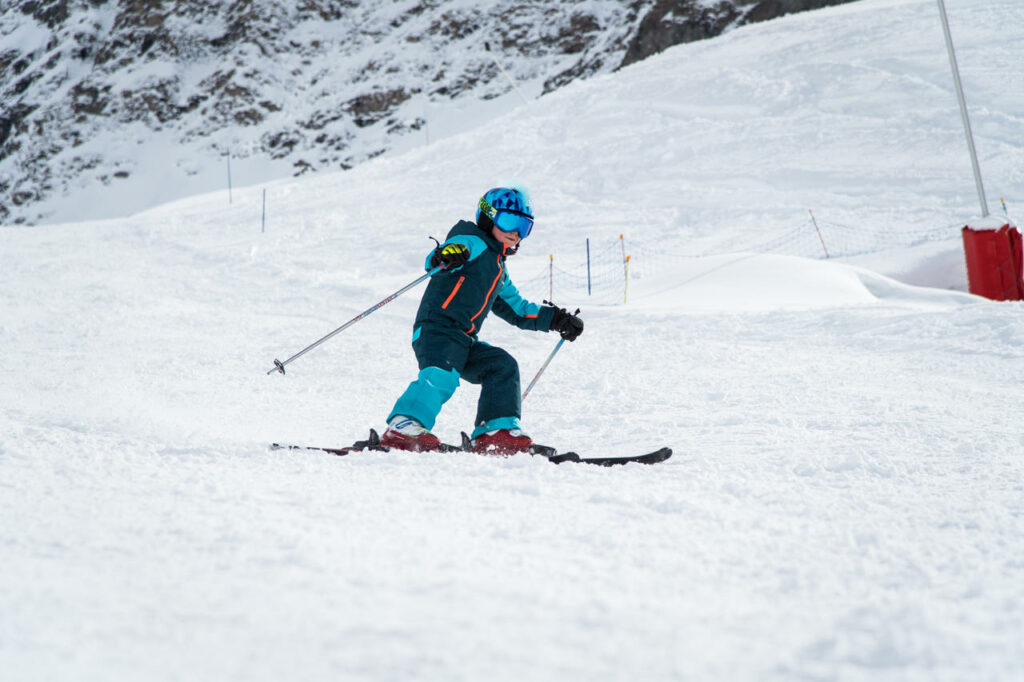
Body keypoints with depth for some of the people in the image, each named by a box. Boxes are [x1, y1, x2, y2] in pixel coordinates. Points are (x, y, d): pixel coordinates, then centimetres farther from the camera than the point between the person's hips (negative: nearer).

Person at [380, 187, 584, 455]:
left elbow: (516, 308, 40)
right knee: (442, 375, -31)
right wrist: (446, 257, -46)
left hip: (465, 342, 9)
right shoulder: (473, 243, 0)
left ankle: (497, 433, -8)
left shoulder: (499, 271, 30)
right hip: (436, 330, -9)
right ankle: (403, 427, -37)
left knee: (502, 366, -4)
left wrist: (554, 319, 32)